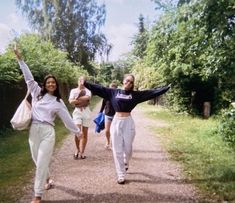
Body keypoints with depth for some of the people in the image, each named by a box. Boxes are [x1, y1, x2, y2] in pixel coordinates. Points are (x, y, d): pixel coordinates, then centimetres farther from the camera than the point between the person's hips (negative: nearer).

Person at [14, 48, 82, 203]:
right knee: (37, 160, 13)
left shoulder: (58, 102, 6)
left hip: (47, 132, -2)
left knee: (42, 163, -5)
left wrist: (77, 131, 11)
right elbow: (29, 77, 7)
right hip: (34, 130, 3)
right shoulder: (37, 93, 9)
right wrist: (20, 59, 4)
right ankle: (47, 179, 42)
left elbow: (67, 118, 10)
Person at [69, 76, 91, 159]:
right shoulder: (73, 90, 7)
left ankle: (81, 152, 11)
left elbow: (88, 97, -14)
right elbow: (71, 101, -9)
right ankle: (77, 149, 10)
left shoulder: (87, 90, 9)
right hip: (77, 111, -1)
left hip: (86, 112, 1)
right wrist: (83, 100, -9)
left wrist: (77, 99, -11)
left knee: (85, 133, 3)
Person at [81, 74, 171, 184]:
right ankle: (121, 175, 14)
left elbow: (152, 92, 1)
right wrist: (85, 83, -5)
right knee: (117, 150, 3)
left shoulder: (135, 94, 3)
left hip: (128, 123, 0)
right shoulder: (113, 92, 4)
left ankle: (125, 162, 42)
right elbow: (99, 88, 2)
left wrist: (166, 88, -1)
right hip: (116, 122, 0)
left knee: (128, 148, 6)